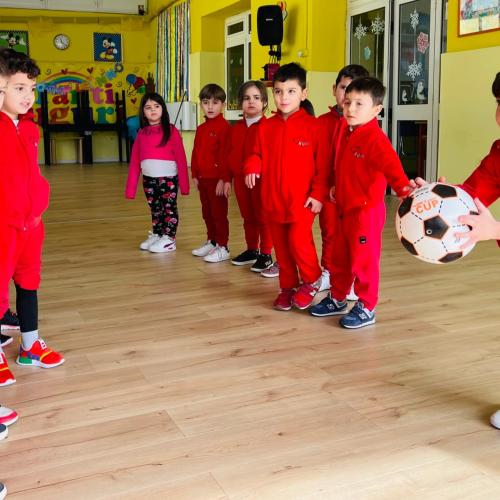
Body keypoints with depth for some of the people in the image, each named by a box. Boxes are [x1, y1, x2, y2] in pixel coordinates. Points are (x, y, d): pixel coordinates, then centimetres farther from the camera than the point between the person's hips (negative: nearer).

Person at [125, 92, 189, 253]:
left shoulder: (171, 131, -7)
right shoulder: (141, 133, 6)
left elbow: (181, 158, -8)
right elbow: (134, 162, 6)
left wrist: (184, 183, -12)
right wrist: (131, 188, 4)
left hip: (168, 178, -5)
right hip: (148, 179, 5)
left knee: (169, 208, 6)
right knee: (155, 209, 17)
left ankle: (169, 239, 15)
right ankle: (156, 235, 30)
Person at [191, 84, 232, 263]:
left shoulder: (224, 127, -12)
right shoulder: (201, 128, 13)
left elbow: (225, 155, -17)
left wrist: (222, 178, -19)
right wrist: (195, 175, 12)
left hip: (217, 179, -8)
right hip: (202, 178, 8)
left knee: (219, 213, -1)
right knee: (207, 213, 17)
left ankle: (222, 247, 6)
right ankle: (211, 241, 30)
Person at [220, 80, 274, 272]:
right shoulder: (236, 127, 9)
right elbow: (229, 154, 11)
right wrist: (227, 179, 9)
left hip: (260, 179, -6)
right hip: (240, 179, 6)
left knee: (263, 217, 4)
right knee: (247, 217, 16)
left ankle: (266, 255, 13)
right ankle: (251, 250, 30)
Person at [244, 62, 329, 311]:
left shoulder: (311, 125, -7)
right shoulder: (266, 127, 5)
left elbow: (322, 163, -6)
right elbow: (257, 154, 14)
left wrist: (318, 194, -11)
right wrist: (252, 167, -8)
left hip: (302, 200, -4)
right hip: (273, 199, 5)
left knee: (299, 241, -14)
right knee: (281, 246, 12)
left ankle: (311, 281, 12)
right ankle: (288, 287, 28)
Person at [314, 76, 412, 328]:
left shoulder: (375, 138, -20)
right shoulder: (343, 130, 5)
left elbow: (391, 165, -34)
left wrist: (403, 187, -49)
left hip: (366, 210, -8)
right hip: (342, 207, 8)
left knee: (364, 260, 2)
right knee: (339, 258, 19)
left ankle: (366, 308, 17)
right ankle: (338, 300, 36)